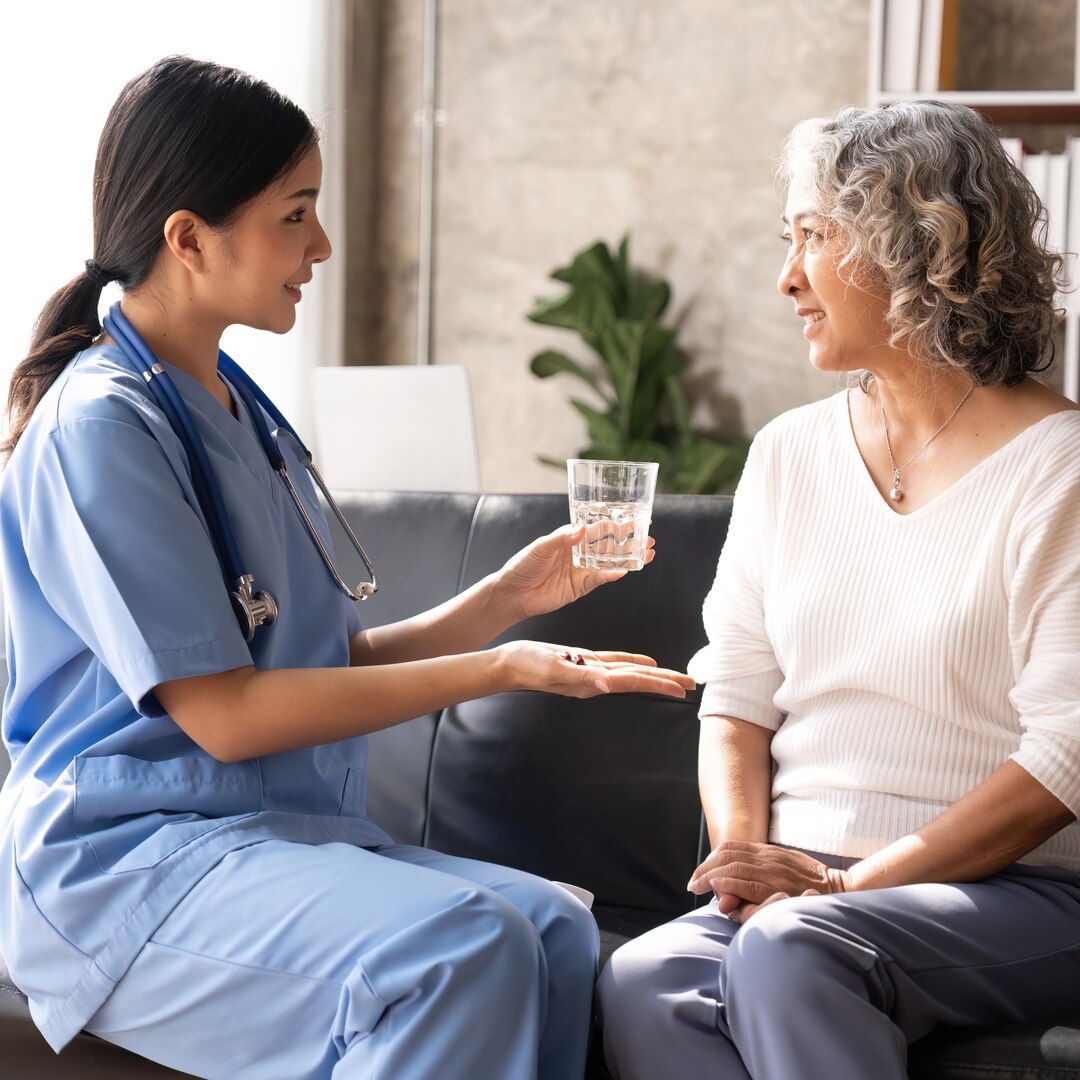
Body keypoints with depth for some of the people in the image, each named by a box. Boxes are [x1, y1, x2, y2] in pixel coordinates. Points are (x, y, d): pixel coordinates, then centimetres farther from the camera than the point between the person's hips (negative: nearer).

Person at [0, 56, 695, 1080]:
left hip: (279, 835, 8)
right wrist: (501, 669, -14)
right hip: (124, 851, -8)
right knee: (459, 944, -32)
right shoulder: (97, 427, -11)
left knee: (553, 926, -19)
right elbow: (226, 714, -15)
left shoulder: (243, 414, 17)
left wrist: (511, 594, 5)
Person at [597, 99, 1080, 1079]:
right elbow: (737, 694, 13)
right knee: (642, 987, -27)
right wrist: (745, 856, -7)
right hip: (807, 885, 5)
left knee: (789, 954, -35)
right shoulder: (789, 454, 14)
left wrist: (845, 884, -16)